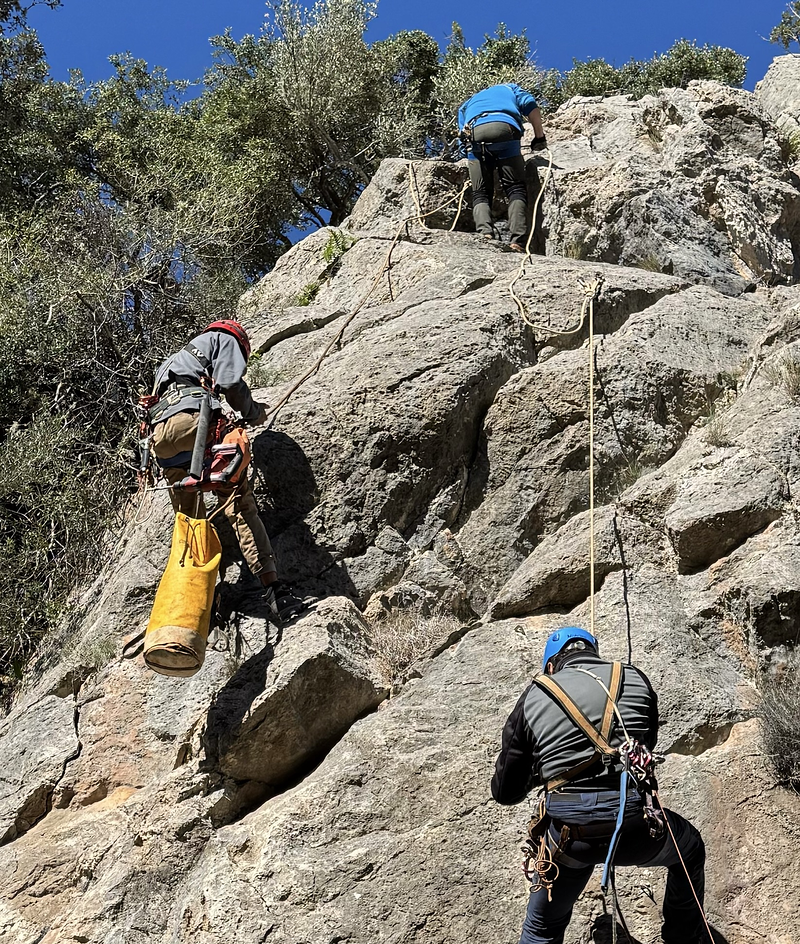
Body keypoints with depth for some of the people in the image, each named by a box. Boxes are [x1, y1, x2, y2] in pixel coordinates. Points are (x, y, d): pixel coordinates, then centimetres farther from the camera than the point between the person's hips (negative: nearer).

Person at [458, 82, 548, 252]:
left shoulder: (466, 105, 43)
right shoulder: (510, 88, 38)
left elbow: (462, 133, 29)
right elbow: (530, 106, 20)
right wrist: (539, 138, 23)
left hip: (474, 131, 2)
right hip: (504, 128, -2)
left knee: (481, 193, 4)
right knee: (516, 188, -1)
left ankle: (484, 234, -22)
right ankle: (518, 239, -20)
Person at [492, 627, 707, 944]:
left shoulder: (533, 698, 7)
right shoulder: (635, 680, 9)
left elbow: (505, 792, 12)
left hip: (568, 832, 0)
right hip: (634, 827, 0)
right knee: (690, 850, 34)